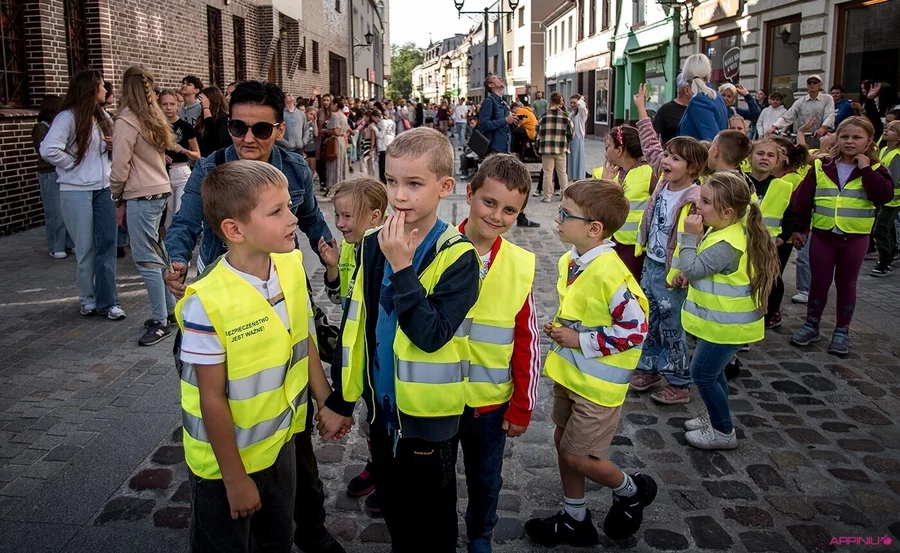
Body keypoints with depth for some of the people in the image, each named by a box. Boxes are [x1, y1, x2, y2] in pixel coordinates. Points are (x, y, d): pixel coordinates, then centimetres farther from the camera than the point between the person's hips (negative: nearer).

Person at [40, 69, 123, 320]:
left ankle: (107, 301, 6)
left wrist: (116, 146, 0)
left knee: (107, 245, 1)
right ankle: (88, 299, 20)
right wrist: (74, 164, -9)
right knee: (86, 249, 4)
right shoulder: (68, 118, -10)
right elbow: (49, 150, -21)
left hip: (104, 189, 5)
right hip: (77, 192, -5)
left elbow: (110, 147, 23)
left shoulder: (103, 117, 11)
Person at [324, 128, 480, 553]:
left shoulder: (457, 256, -19)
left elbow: (432, 335, -27)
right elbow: (355, 324, 4)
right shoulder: (374, 245, -2)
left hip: (428, 415, -5)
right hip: (382, 407, 5)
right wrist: (340, 398, 8)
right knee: (393, 511, 24)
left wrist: (402, 268, -28)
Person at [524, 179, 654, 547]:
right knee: (564, 443, 18)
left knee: (577, 457, 2)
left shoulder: (610, 274, -26)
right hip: (569, 373, 9)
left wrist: (581, 341, -21)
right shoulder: (570, 261, 0)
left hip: (598, 383, -8)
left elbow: (635, 330, -24)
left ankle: (632, 491, 31)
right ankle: (574, 520, 36)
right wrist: (560, 329, 0)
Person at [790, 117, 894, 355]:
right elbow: (803, 199, 2)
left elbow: (885, 196, -19)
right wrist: (798, 228, 1)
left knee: (846, 283, 10)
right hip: (822, 235, 1)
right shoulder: (821, 166, 0)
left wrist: (866, 169, -20)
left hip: (855, 238, -1)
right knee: (819, 282, 9)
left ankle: (842, 331, 21)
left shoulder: (875, 170, -2)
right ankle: (811, 325, 23)